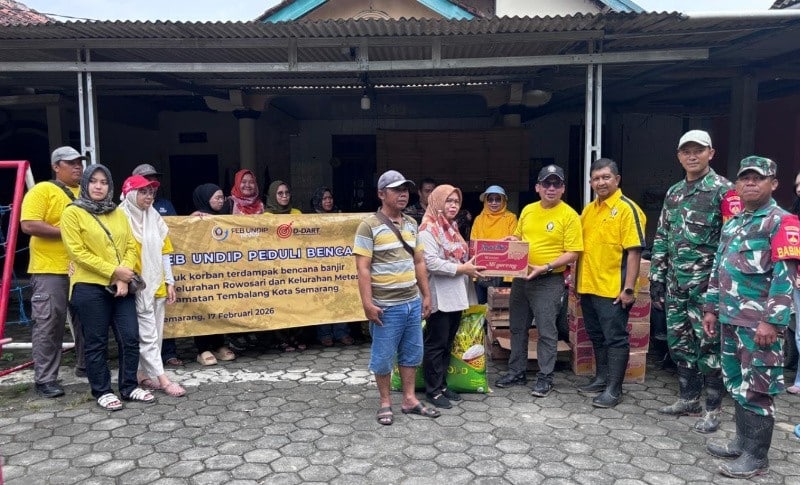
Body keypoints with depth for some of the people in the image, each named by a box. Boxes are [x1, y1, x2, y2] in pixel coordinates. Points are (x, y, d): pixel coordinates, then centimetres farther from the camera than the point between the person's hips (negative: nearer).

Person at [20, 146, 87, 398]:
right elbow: (28, 225, -16)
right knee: (49, 324, -2)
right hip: (51, 270, -6)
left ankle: (85, 366, 29)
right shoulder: (42, 190, -5)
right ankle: (45, 379, 7)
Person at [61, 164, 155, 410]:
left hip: (121, 286, 5)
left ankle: (129, 387, 17)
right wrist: (113, 270, -14)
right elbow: (78, 252, -9)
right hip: (90, 287, -4)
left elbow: (131, 247, 8)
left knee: (130, 337, 3)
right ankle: (102, 391, 17)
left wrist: (124, 276, -8)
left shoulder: (118, 214, 14)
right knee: (97, 342, 4)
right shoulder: (72, 213, -1)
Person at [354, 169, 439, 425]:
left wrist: (426, 294, 13)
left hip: (413, 302, 6)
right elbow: (362, 267, -14)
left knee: (412, 352, 14)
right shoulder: (370, 225, -10)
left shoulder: (411, 224, 10)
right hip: (386, 305, -6)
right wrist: (368, 303, -18)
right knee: (383, 356, 5)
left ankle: (409, 399, 27)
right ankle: (385, 403, 21)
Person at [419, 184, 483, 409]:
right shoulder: (428, 229, -12)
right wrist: (463, 268, -19)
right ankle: (433, 390, 12)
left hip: (455, 295, 9)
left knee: (447, 344, 15)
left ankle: (442, 385, 26)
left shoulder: (452, 227, 16)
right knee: (435, 345, 1)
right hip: (440, 297, -9)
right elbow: (431, 263, -22)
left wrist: (471, 266, 6)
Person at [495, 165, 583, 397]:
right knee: (517, 327, 14)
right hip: (520, 277, 6)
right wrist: (512, 240, -2)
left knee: (547, 331, 2)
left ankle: (545, 378, 15)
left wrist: (546, 267, -22)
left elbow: (573, 253, -13)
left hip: (549, 281, -6)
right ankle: (517, 372, 28)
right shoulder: (528, 210, 8)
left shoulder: (569, 215, -10)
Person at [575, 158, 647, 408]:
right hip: (589, 287, 7)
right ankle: (601, 378, 30)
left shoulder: (627, 209, -10)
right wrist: (577, 281, 15)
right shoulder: (588, 209, 12)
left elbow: (634, 251, -15)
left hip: (613, 289, -7)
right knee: (597, 337, 16)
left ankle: (614, 389, 10)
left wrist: (629, 288, -19)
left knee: (615, 338, 2)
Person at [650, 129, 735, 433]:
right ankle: (689, 399, 27)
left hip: (707, 282, -7)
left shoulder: (723, 190, -6)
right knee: (678, 341, 12)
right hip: (676, 283, 7)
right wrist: (656, 277, 12)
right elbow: (661, 239, 16)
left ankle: (713, 409, 13)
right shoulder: (673, 193, 14)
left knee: (709, 344, 0)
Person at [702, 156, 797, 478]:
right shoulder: (732, 223, 16)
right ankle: (742, 441, 30)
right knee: (737, 384, 16)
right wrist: (711, 308, 17)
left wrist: (773, 321, -20)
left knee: (756, 389, 1)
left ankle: (756, 455, 12)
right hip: (730, 318, 8)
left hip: (759, 322, -8)